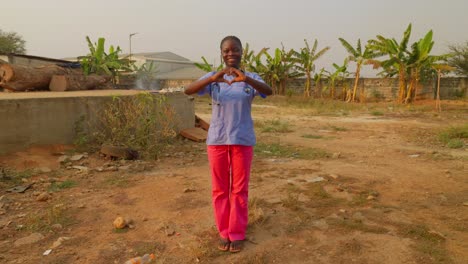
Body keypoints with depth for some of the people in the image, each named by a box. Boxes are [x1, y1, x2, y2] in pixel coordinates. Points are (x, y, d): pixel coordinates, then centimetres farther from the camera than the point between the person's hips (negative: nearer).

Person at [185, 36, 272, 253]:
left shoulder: (251, 78, 0)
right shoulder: (212, 78, 0)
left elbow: (269, 91, -20)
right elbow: (188, 91, -17)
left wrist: (246, 79, -38)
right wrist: (213, 78, -34)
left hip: (243, 141, 0)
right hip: (217, 140, 1)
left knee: (239, 189, 6)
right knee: (219, 189, 9)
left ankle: (237, 233, 21)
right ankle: (224, 232, 25)